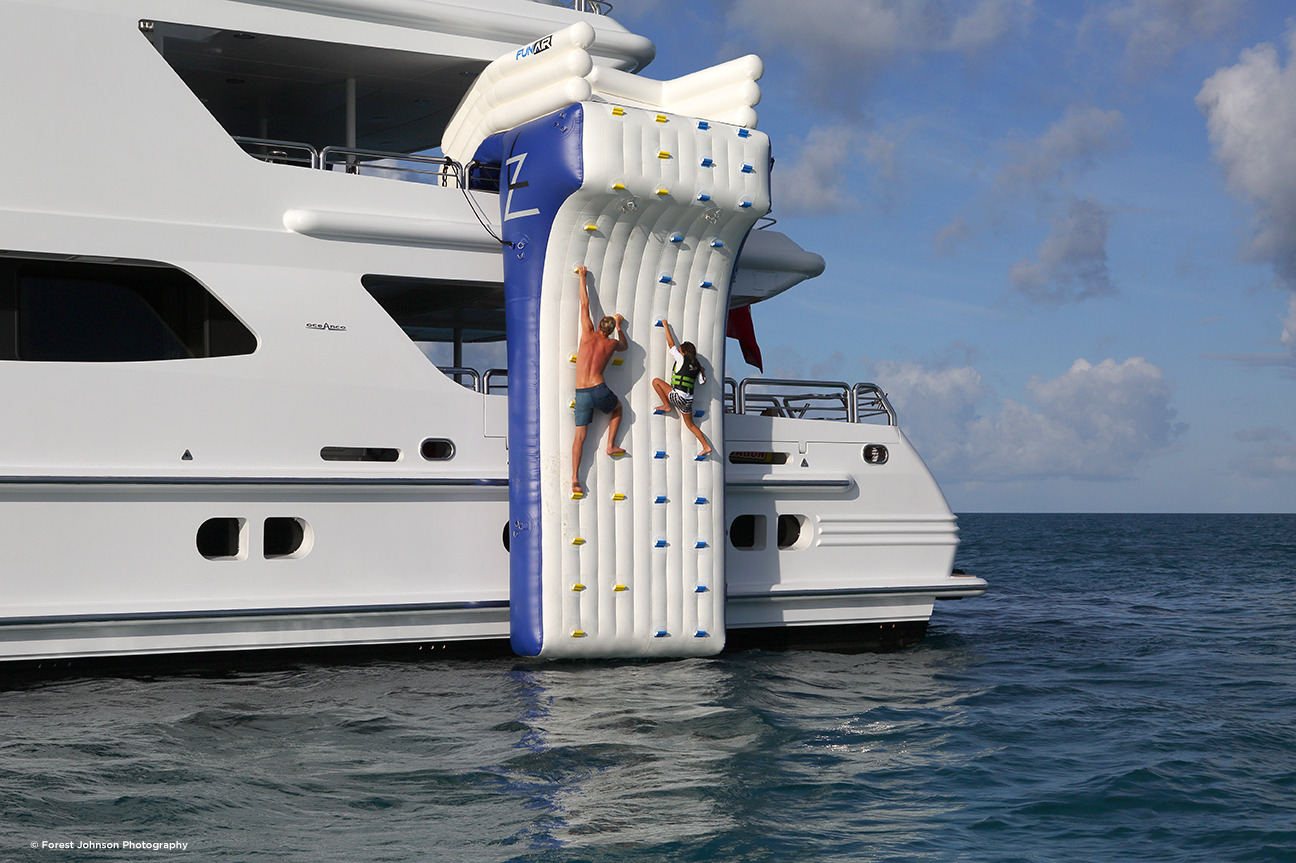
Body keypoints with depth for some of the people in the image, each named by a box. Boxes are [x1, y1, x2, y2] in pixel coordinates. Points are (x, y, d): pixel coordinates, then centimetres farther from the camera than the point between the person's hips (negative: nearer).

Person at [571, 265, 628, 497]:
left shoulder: (588, 334, 5)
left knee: (580, 435, 1)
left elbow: (584, 303, 14)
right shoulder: (611, 344, 7)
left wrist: (582, 276, 21)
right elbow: (625, 345, 34)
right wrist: (619, 326, 43)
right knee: (618, 407, 32)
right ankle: (611, 445, 22)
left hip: (581, 394, 1)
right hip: (599, 390, -1)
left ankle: (575, 478, -8)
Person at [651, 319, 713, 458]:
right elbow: (702, 381, 15)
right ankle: (706, 446, 12)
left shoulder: (682, 359, -6)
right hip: (688, 399, 7)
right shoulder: (696, 365, 11)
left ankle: (666, 406, 8)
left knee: (656, 381, 3)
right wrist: (701, 371, 32)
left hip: (677, 396, -7)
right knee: (690, 424, 19)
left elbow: (671, 344, 2)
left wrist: (666, 326, 12)